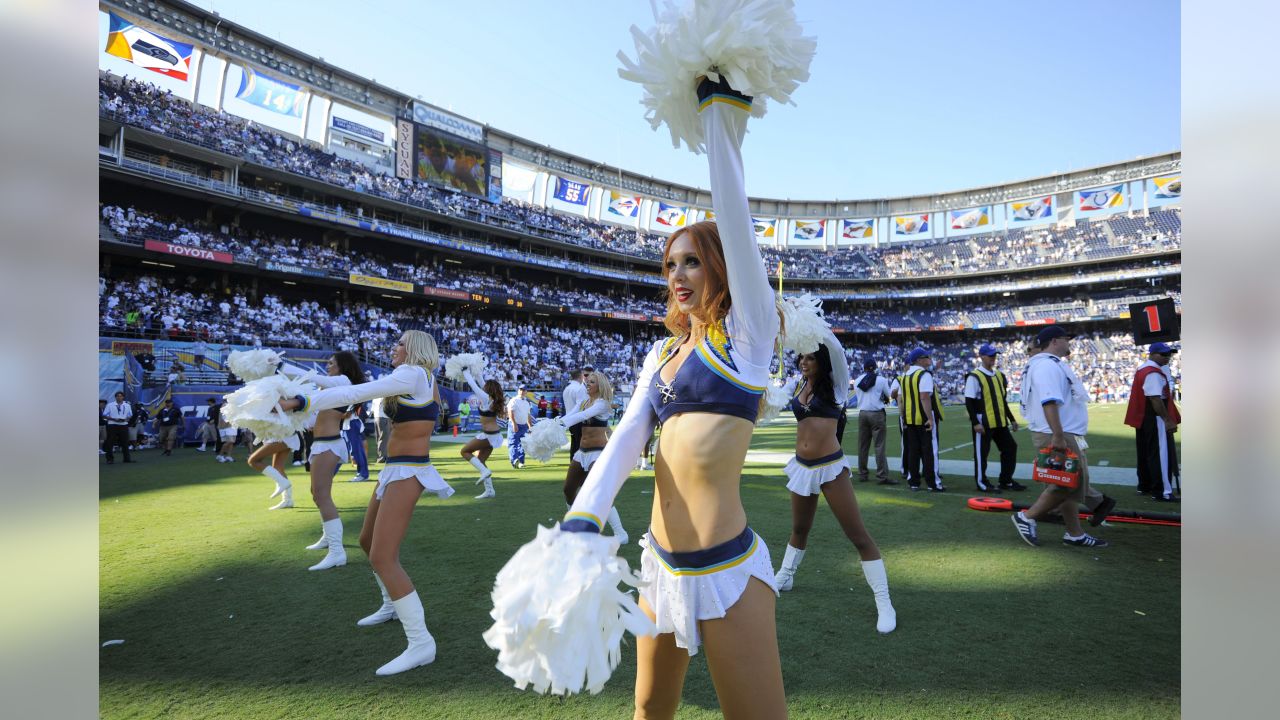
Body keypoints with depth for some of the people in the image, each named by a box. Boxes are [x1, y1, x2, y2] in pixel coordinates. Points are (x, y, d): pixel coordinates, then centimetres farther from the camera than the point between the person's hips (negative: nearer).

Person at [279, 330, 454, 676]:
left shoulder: (414, 374, -14)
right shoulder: (417, 380, 15)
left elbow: (356, 393, -19)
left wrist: (301, 402, -18)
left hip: (408, 472, -11)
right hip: (397, 469, 11)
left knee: (382, 557, -14)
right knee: (368, 540, 25)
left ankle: (421, 643, -9)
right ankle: (393, 605, 44)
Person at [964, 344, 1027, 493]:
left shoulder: (999, 375, 14)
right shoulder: (974, 377, -11)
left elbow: (1003, 401, 21)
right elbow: (969, 402, -14)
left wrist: (1011, 419, 18)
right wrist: (975, 423, -19)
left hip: (1000, 422, 8)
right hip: (983, 423, -8)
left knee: (1010, 447, 11)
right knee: (981, 453, 0)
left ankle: (1006, 481, 23)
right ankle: (982, 483, 10)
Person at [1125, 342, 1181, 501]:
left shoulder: (1142, 369, 15)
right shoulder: (1154, 373, -17)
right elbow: (1155, 399, -23)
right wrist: (1168, 420, -21)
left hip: (1143, 418, 10)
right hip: (1155, 419, -10)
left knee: (1145, 453, 16)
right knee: (1160, 454, -6)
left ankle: (1144, 486, 25)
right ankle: (1162, 492, -2)